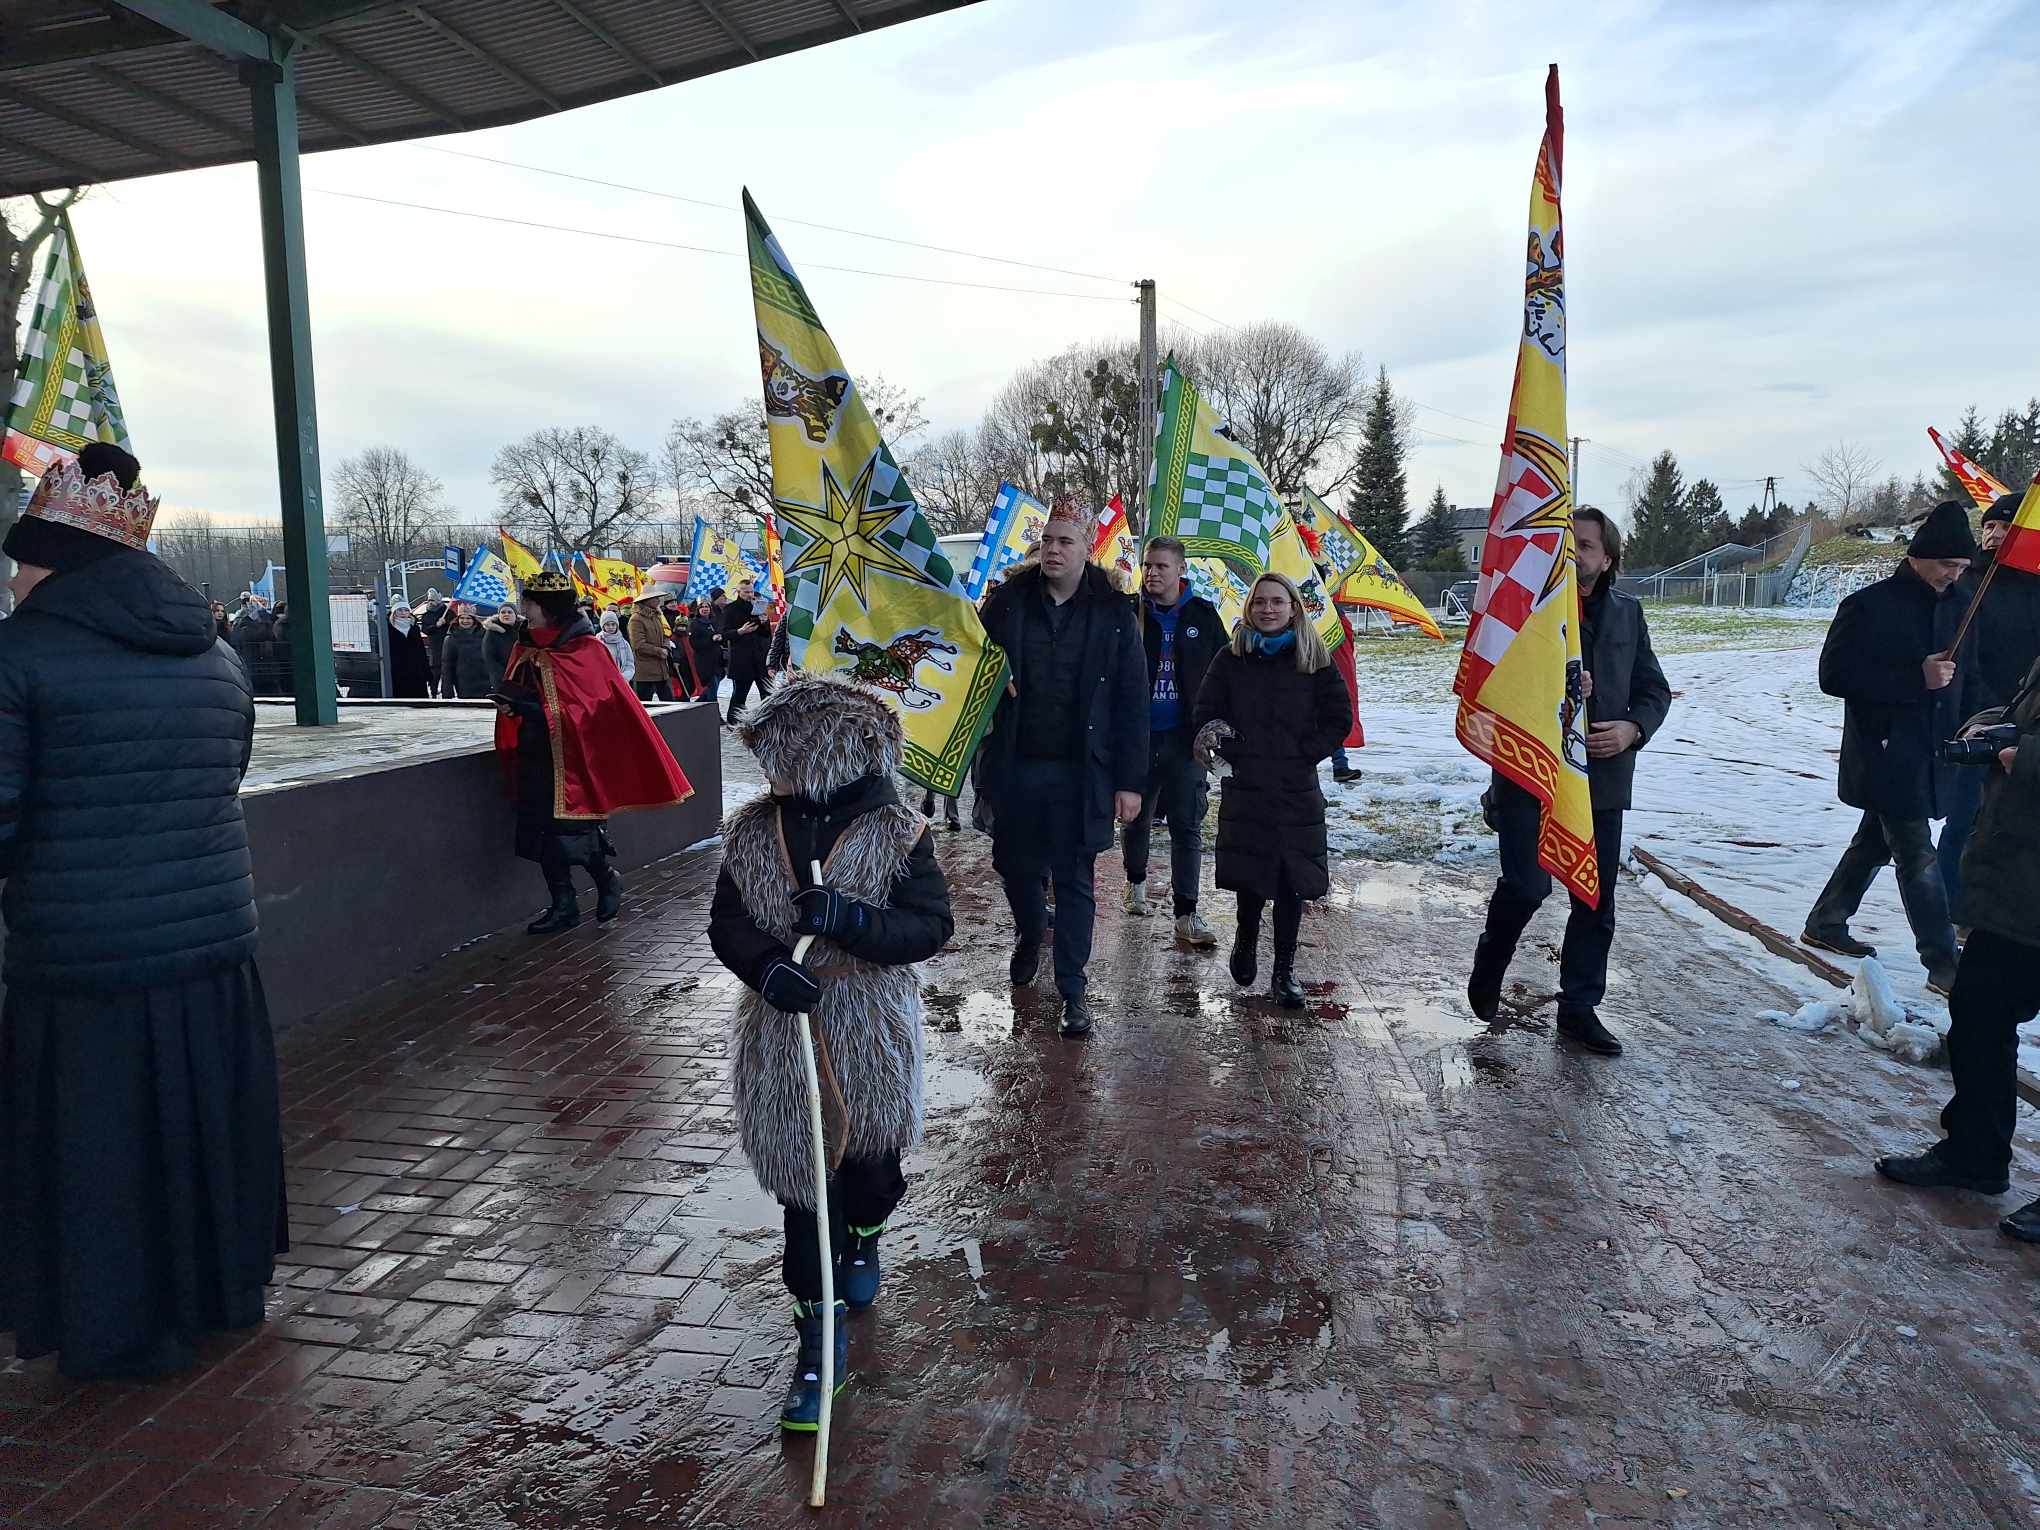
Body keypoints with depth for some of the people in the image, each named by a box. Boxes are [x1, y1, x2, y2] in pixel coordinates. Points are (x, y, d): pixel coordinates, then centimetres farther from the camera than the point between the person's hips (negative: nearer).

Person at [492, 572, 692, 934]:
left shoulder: (583, 649, -12)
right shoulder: (526, 647, 8)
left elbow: (589, 706, -17)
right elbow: (514, 692, 17)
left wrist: (527, 703, -22)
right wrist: (509, 704, -8)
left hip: (571, 757, -6)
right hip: (534, 758, 7)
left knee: (577, 833, -3)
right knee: (543, 832, 8)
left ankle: (608, 881, 23)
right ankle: (562, 905, 18)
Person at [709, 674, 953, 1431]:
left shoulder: (896, 831, -12)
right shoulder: (752, 828, -3)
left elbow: (931, 925, -13)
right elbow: (726, 922, 1)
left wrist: (850, 919, -29)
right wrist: (765, 966, -20)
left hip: (871, 1035, -1)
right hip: (782, 1035, 1)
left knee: (869, 1158, 19)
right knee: (801, 1178, 4)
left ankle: (863, 1240, 54)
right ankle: (820, 1334, 18)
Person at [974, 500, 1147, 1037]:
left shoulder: (1113, 614, -3)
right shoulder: (1007, 603, 1)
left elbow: (1132, 703, -3)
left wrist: (1130, 780, -7)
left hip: (1080, 772, -2)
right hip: (1014, 766, 3)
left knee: (1074, 880, 5)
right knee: (1015, 865, 17)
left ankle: (1073, 987, 17)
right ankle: (1029, 934, 48)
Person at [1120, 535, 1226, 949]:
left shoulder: (1203, 615, 2)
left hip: (1184, 737, 0)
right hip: (1138, 734, 0)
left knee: (1187, 826, -1)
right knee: (1137, 817, 15)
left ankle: (1186, 914, 3)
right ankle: (1136, 883, 39)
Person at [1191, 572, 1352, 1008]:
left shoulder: (1315, 660, 3)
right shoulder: (1232, 658, 4)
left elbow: (1339, 719, 4)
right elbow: (1205, 714, 5)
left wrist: (1304, 754, -5)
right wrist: (1229, 751, -9)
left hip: (1297, 789, 0)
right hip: (1245, 786, 0)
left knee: (1292, 881, 1)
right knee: (1249, 874, 1)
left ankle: (1284, 970, 12)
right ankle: (1246, 940, 30)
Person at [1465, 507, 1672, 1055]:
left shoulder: (1627, 613, 10)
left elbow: (1654, 689, 14)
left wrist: (1632, 728, -7)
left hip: (1601, 778, 5)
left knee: (1596, 901, 9)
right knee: (1526, 885, -13)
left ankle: (1580, 1009, 23)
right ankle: (1489, 964, 19)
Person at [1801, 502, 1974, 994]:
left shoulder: (1953, 605, 10)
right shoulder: (1869, 606, -13)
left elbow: (1962, 678, 21)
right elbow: (1834, 676, -17)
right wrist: (1916, 678, -21)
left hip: (1927, 756, 8)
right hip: (1885, 757, -8)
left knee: (1875, 842, 16)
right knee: (1918, 857, -5)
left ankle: (1825, 924, 31)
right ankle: (1943, 963, 1)